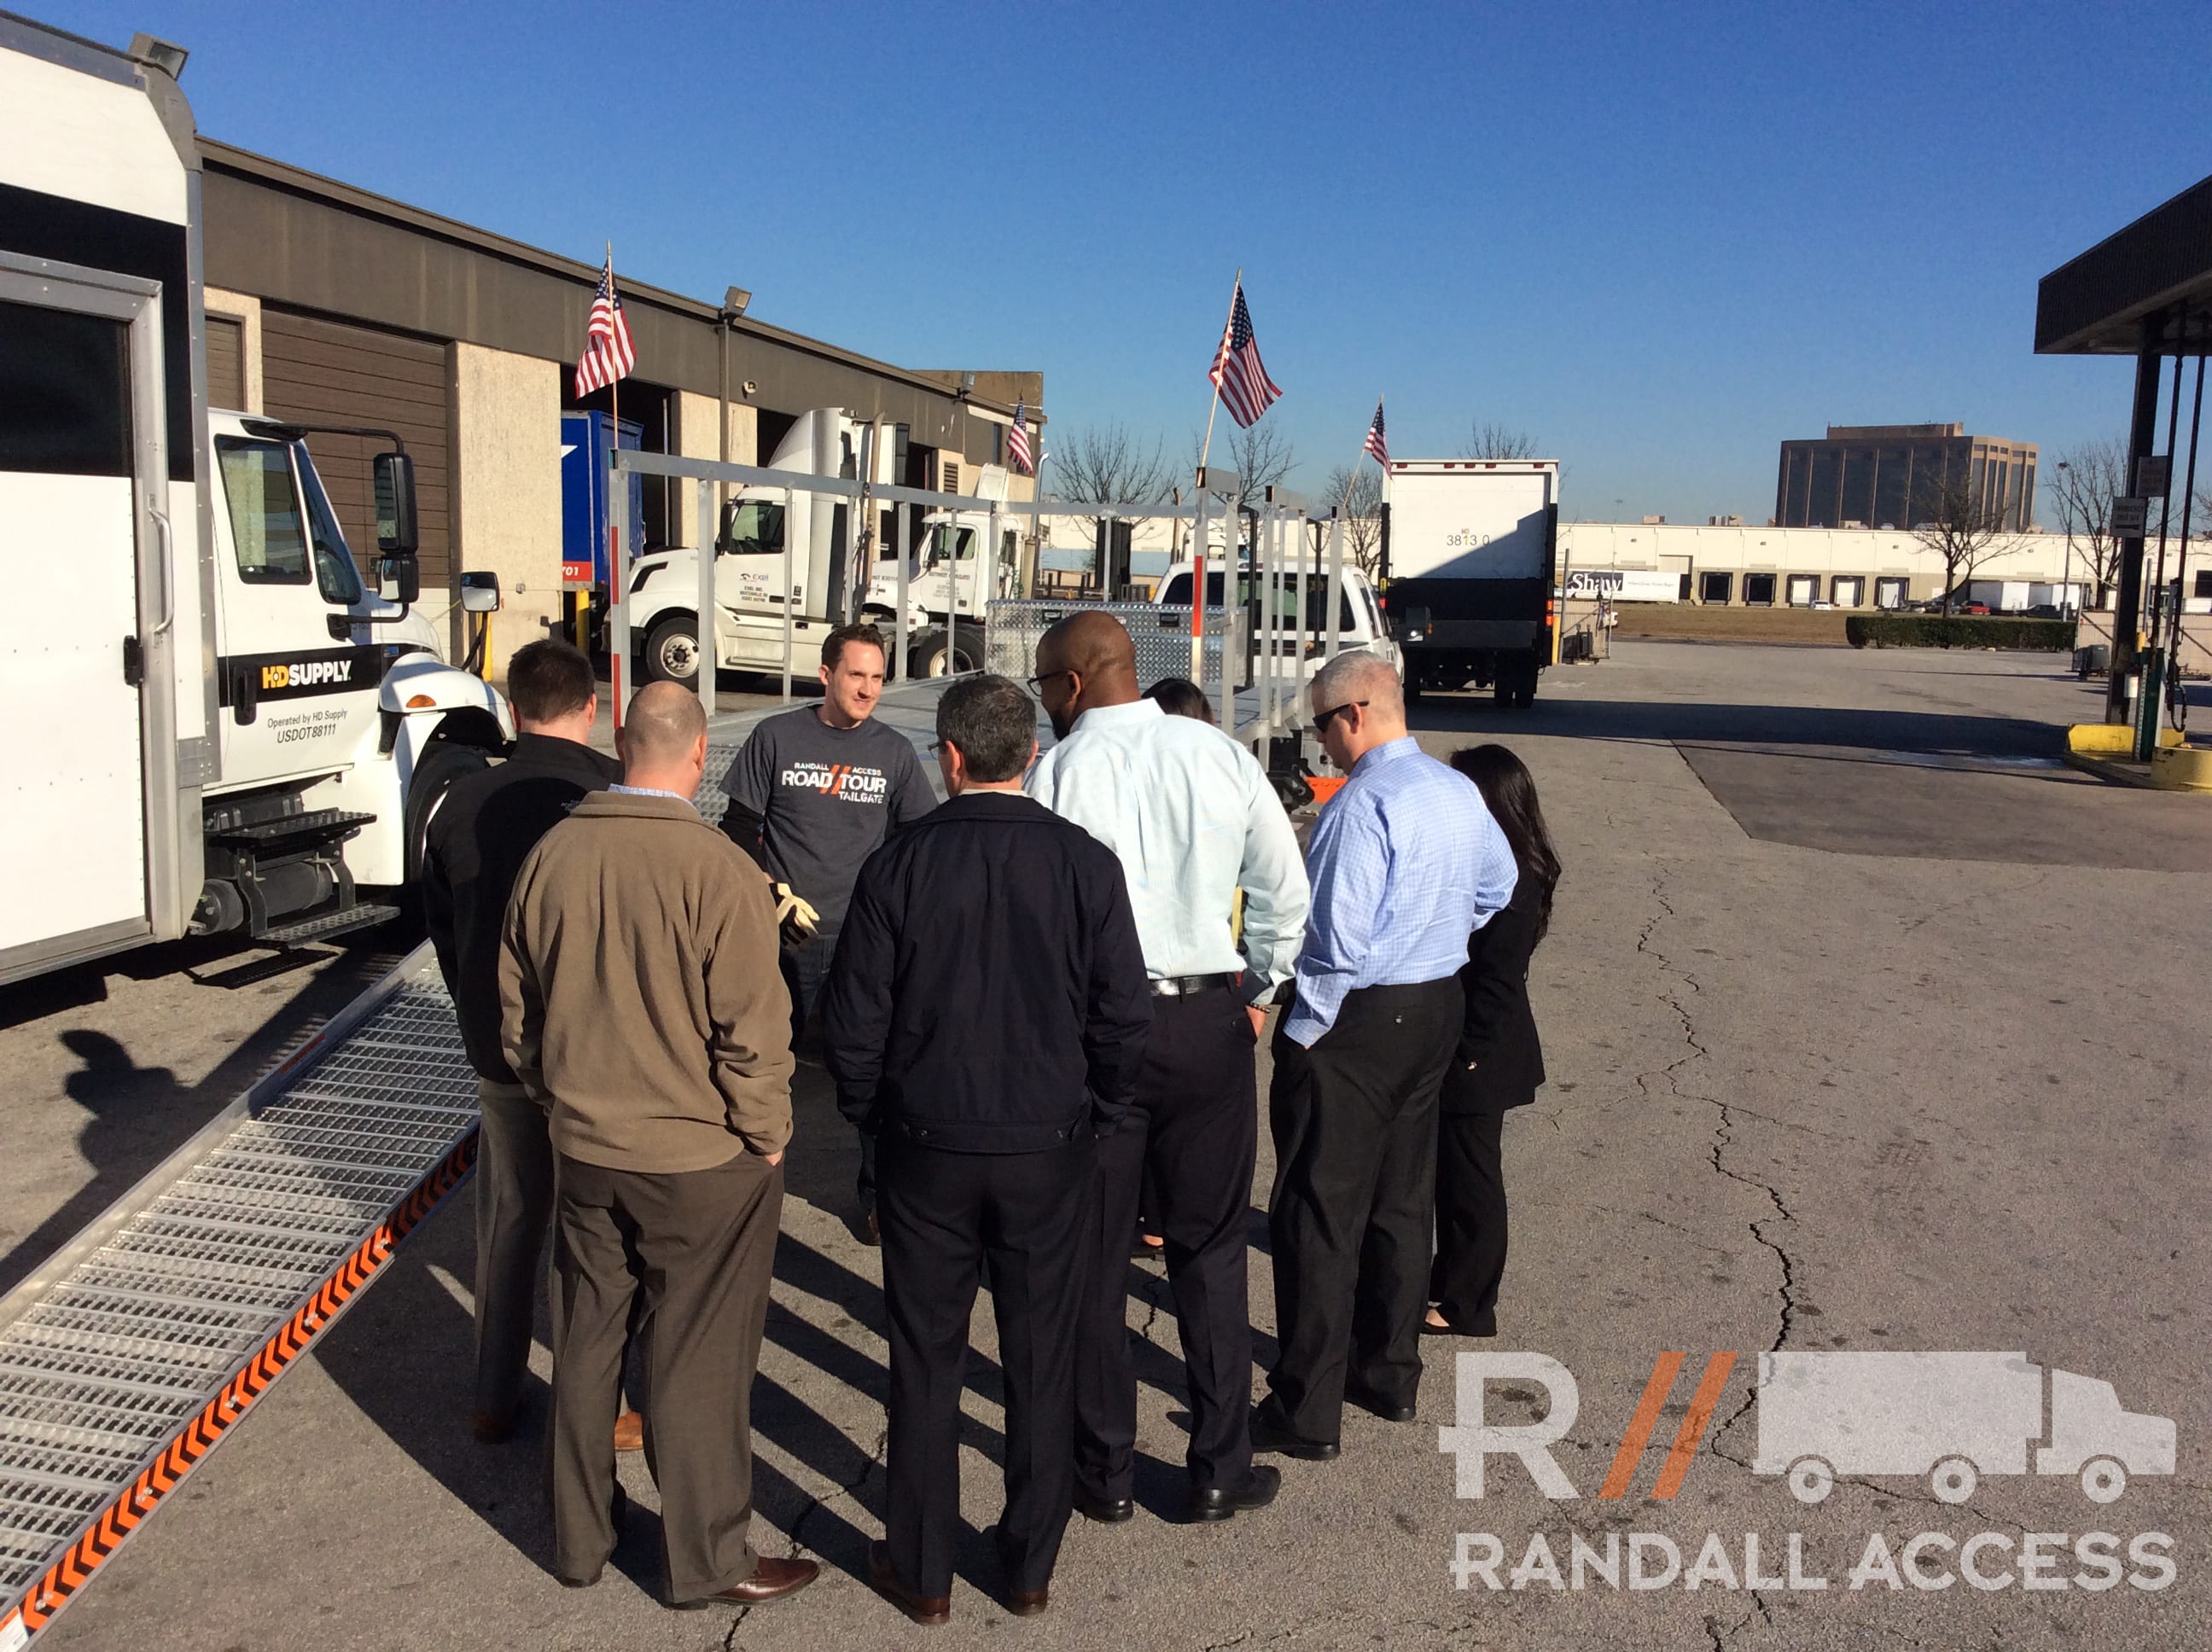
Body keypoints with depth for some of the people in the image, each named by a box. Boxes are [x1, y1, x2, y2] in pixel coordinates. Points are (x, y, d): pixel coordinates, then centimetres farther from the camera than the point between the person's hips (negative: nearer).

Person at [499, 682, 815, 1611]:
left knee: (585, 1344, 19)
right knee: (695, 1360, 8)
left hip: (583, 1149, 5)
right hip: (703, 1159, -5)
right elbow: (753, 1031, -18)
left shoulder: (551, 856, -4)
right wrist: (767, 1137, -3)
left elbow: (515, 1012, 8)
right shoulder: (719, 871, -22)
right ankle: (705, 1560, 23)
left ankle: (579, 1537, 35)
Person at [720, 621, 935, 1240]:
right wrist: (775, 900, -7)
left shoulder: (894, 751, 5)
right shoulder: (775, 737, 1)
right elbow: (739, 831, 4)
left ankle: (879, 1197, 17)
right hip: (786, 937, 0)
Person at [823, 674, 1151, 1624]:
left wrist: (873, 1118, 9)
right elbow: (1124, 1014, -6)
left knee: (925, 1364, 13)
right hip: (1049, 1152, 1)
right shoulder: (1083, 862, -8)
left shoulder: (899, 865, -10)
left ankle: (921, 1571, 26)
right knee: (1041, 1363, 14)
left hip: (927, 1151, 0)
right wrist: (1092, 1118, 9)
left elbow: (853, 1020, -7)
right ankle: (1030, 1569, 27)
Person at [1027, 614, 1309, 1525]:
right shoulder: (1222, 756, 0)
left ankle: (1104, 1472, 22)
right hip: (1210, 1022, 3)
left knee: (1093, 1255, 11)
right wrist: (1256, 991, 15)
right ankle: (1220, 1470, 22)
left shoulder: (1060, 771, -10)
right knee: (1210, 1249, 14)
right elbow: (1285, 892, 3)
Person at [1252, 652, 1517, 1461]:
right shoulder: (1461, 793, 6)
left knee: (1319, 1211, 0)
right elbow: (1496, 887, 21)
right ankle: (1390, 1375, 33)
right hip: (1437, 1008, 9)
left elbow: (1341, 938, -24)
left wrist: (1303, 1031, -15)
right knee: (1402, 1196, 19)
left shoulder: (1362, 804, -21)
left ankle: (1307, 1413, 7)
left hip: (1357, 1019, -9)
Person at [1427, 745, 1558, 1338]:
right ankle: (1451, 1274, 38)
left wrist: (1471, 1056, -19)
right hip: (1455, 1049, 10)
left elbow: (1497, 981, -23)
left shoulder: (1509, 880, -23)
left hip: (1477, 1060, -10)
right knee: (1449, 1168, 21)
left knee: (1471, 1177, 4)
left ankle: (1467, 1307, 17)